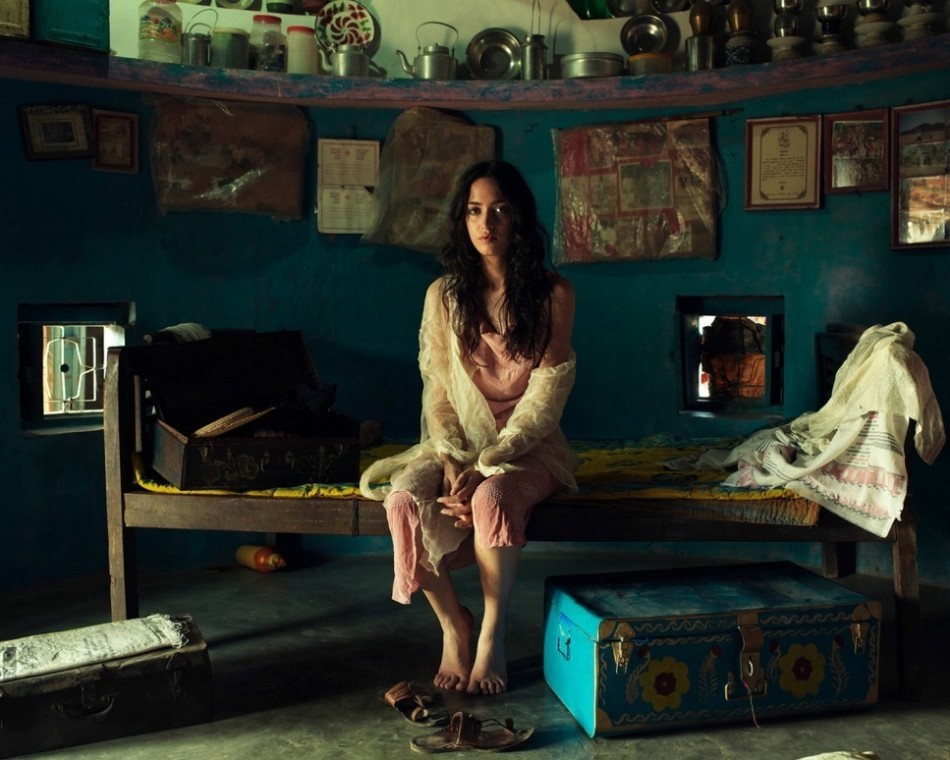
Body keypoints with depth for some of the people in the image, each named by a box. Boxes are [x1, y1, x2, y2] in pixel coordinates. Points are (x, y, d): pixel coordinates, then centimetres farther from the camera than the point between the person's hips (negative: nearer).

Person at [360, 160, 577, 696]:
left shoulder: (553, 294, -5)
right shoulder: (445, 294, 3)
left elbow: (546, 395, -10)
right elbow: (436, 391, 0)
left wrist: (485, 466, -20)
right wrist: (452, 462, -17)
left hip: (526, 446, -2)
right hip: (457, 441, 3)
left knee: (492, 499, -36)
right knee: (405, 500, -29)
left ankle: (493, 636, -15)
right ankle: (454, 625, -7)